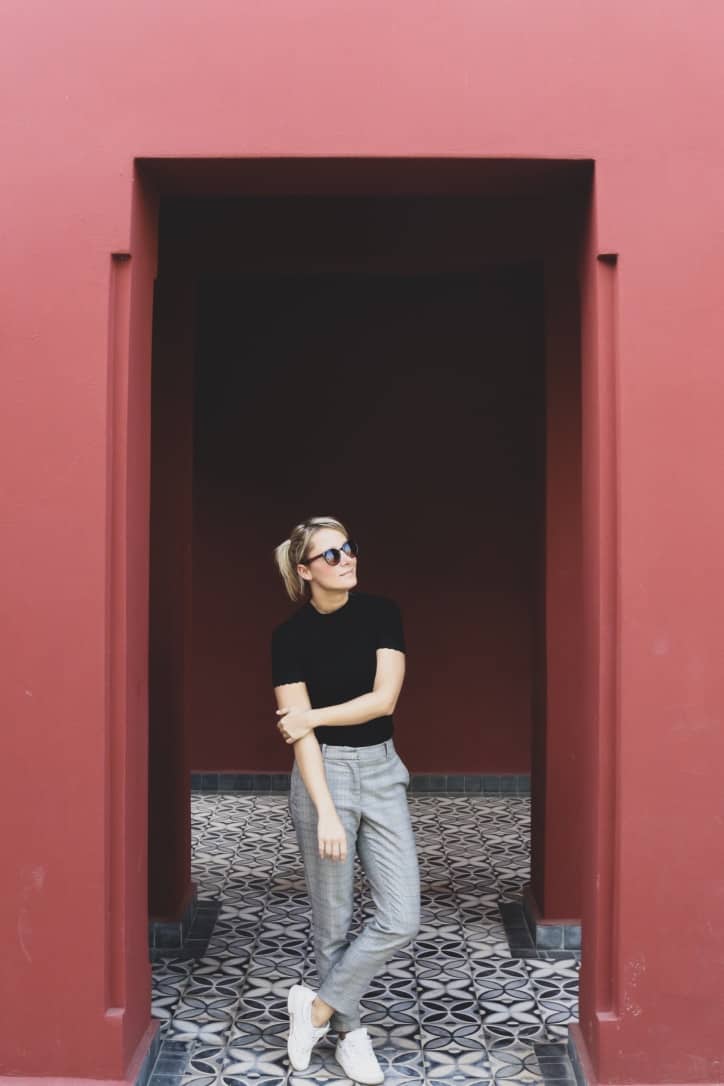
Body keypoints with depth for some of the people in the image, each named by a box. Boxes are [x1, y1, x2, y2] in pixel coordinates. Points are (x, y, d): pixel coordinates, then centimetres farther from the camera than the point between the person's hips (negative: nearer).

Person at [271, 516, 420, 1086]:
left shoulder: (382, 612, -1)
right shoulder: (291, 635, -7)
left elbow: (384, 698, -8)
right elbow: (299, 730, -12)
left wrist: (312, 716, -10)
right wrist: (326, 812, -18)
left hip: (382, 770, 3)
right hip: (324, 773, -3)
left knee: (402, 919, -1)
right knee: (334, 921, 6)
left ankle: (318, 1005, 16)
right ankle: (349, 1029, 28)